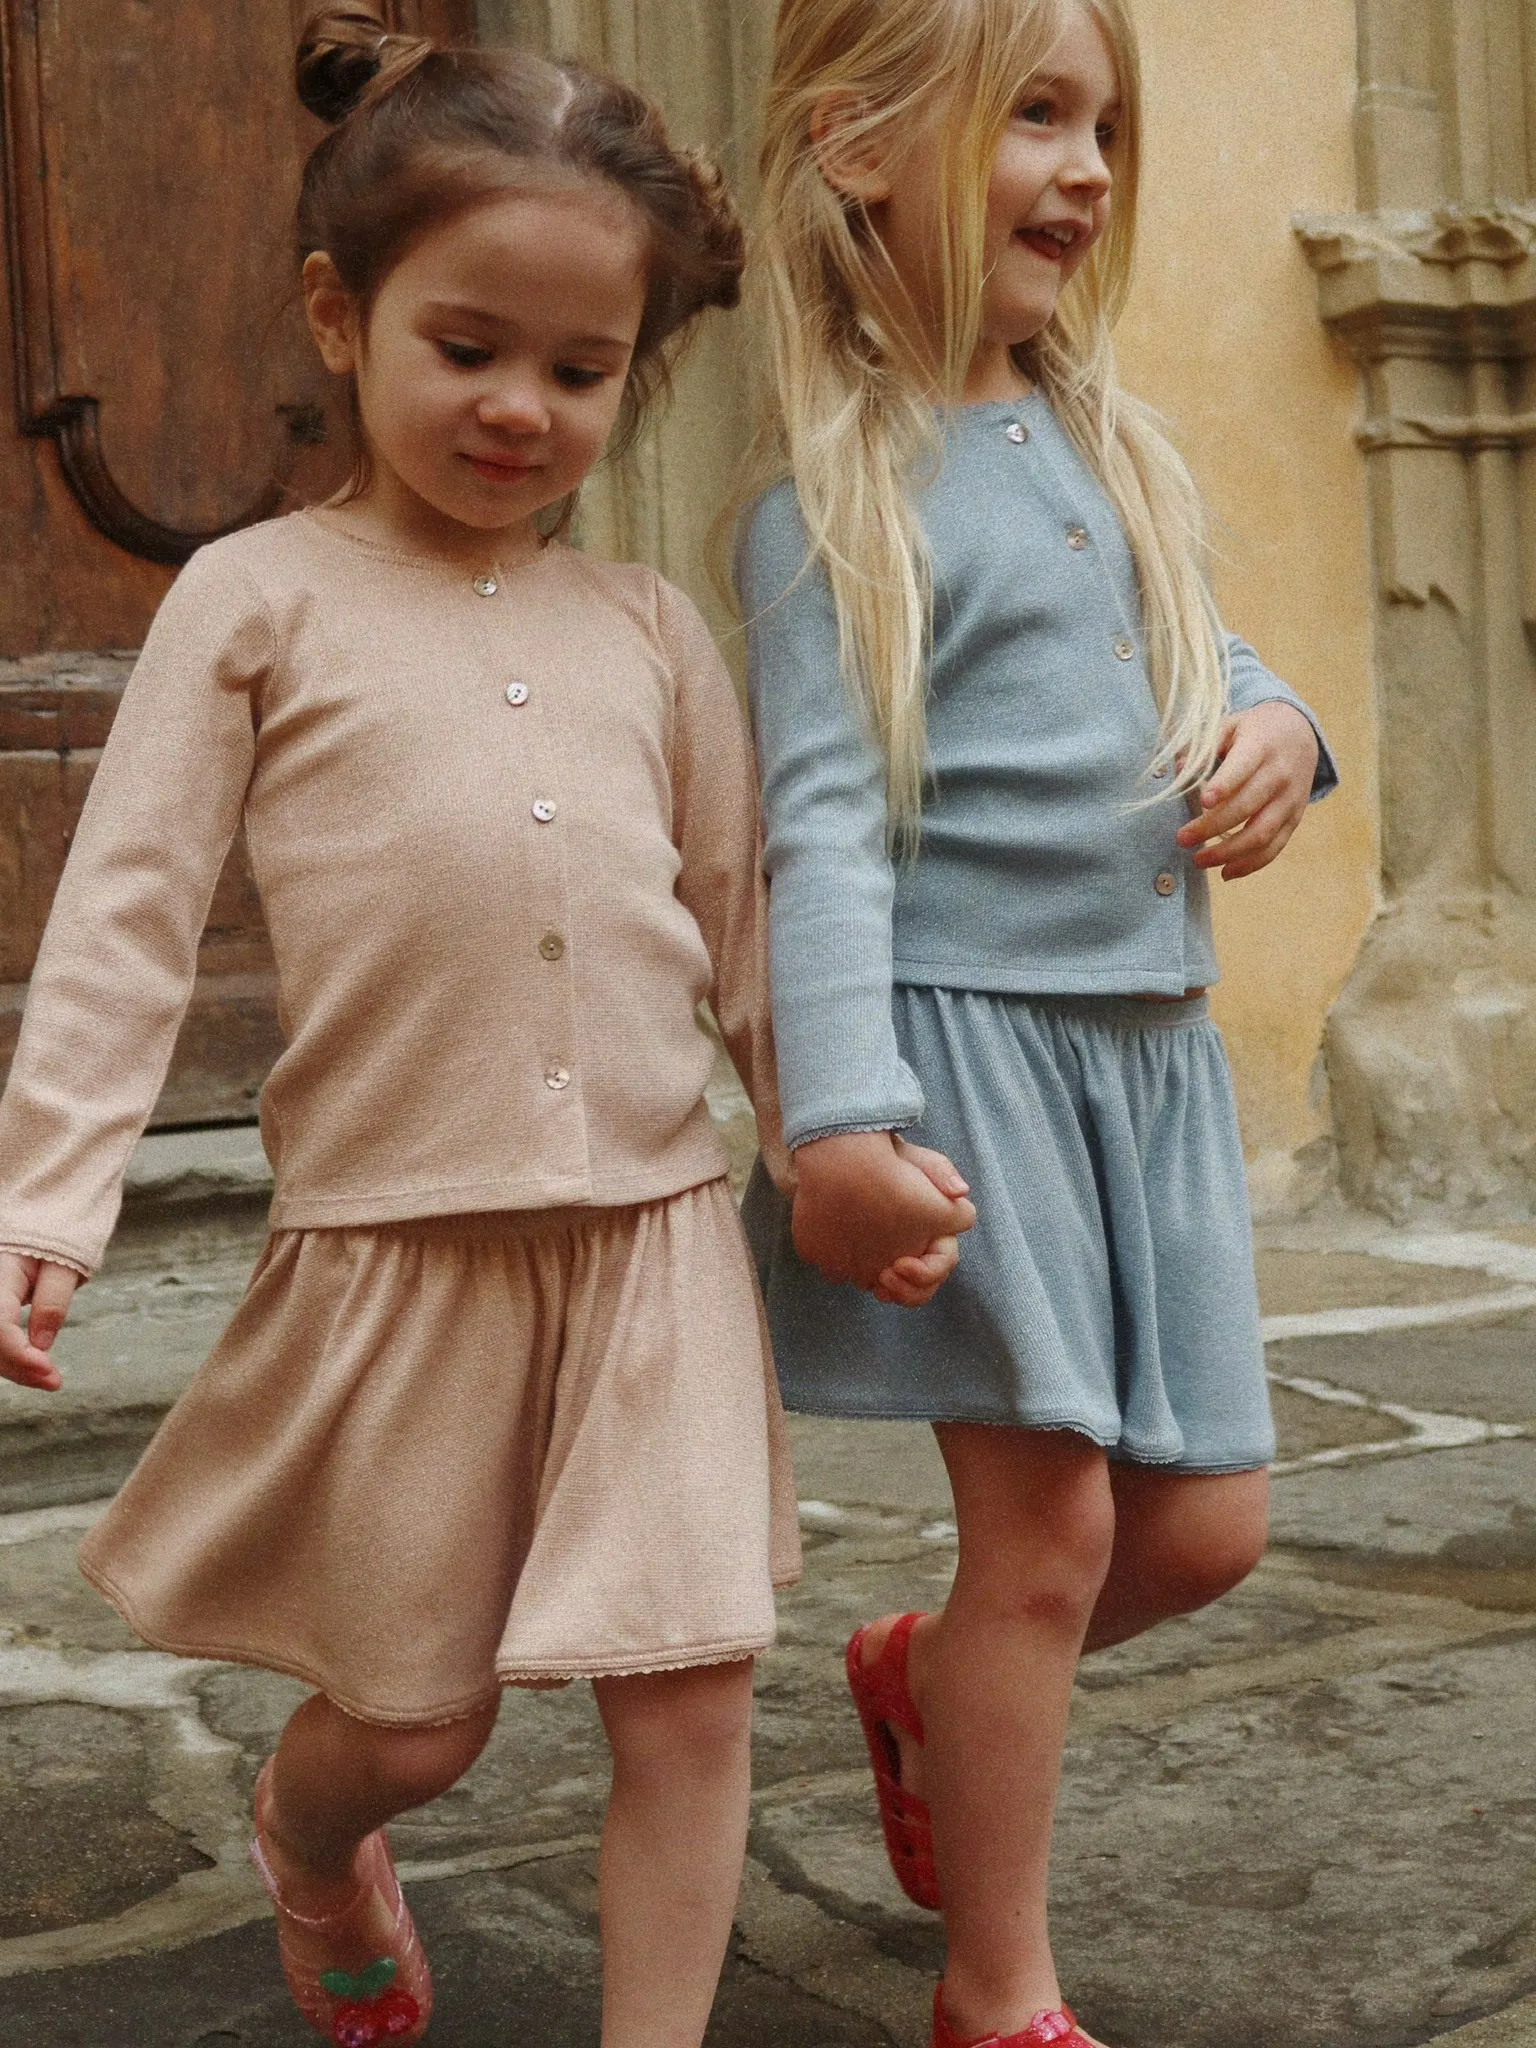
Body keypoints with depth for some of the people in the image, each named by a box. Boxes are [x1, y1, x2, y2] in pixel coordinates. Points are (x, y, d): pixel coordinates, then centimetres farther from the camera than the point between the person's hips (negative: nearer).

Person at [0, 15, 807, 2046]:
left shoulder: (649, 628, 10)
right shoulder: (260, 599, 0)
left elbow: (747, 922, 15)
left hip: (654, 1229, 3)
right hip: (395, 1244, -3)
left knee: (691, 1692, 0)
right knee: (410, 1718, 10)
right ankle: (311, 1854, 45)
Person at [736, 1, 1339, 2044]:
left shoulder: (1114, 442, 12)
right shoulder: (842, 489, -10)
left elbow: (1204, 652, 23)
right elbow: (822, 819, -16)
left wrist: (1279, 727, -1)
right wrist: (838, 1120, -23)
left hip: (1152, 1035, 7)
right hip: (969, 1033, -7)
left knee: (1204, 1524, 10)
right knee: (1048, 1524, -2)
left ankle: (921, 1678, 39)